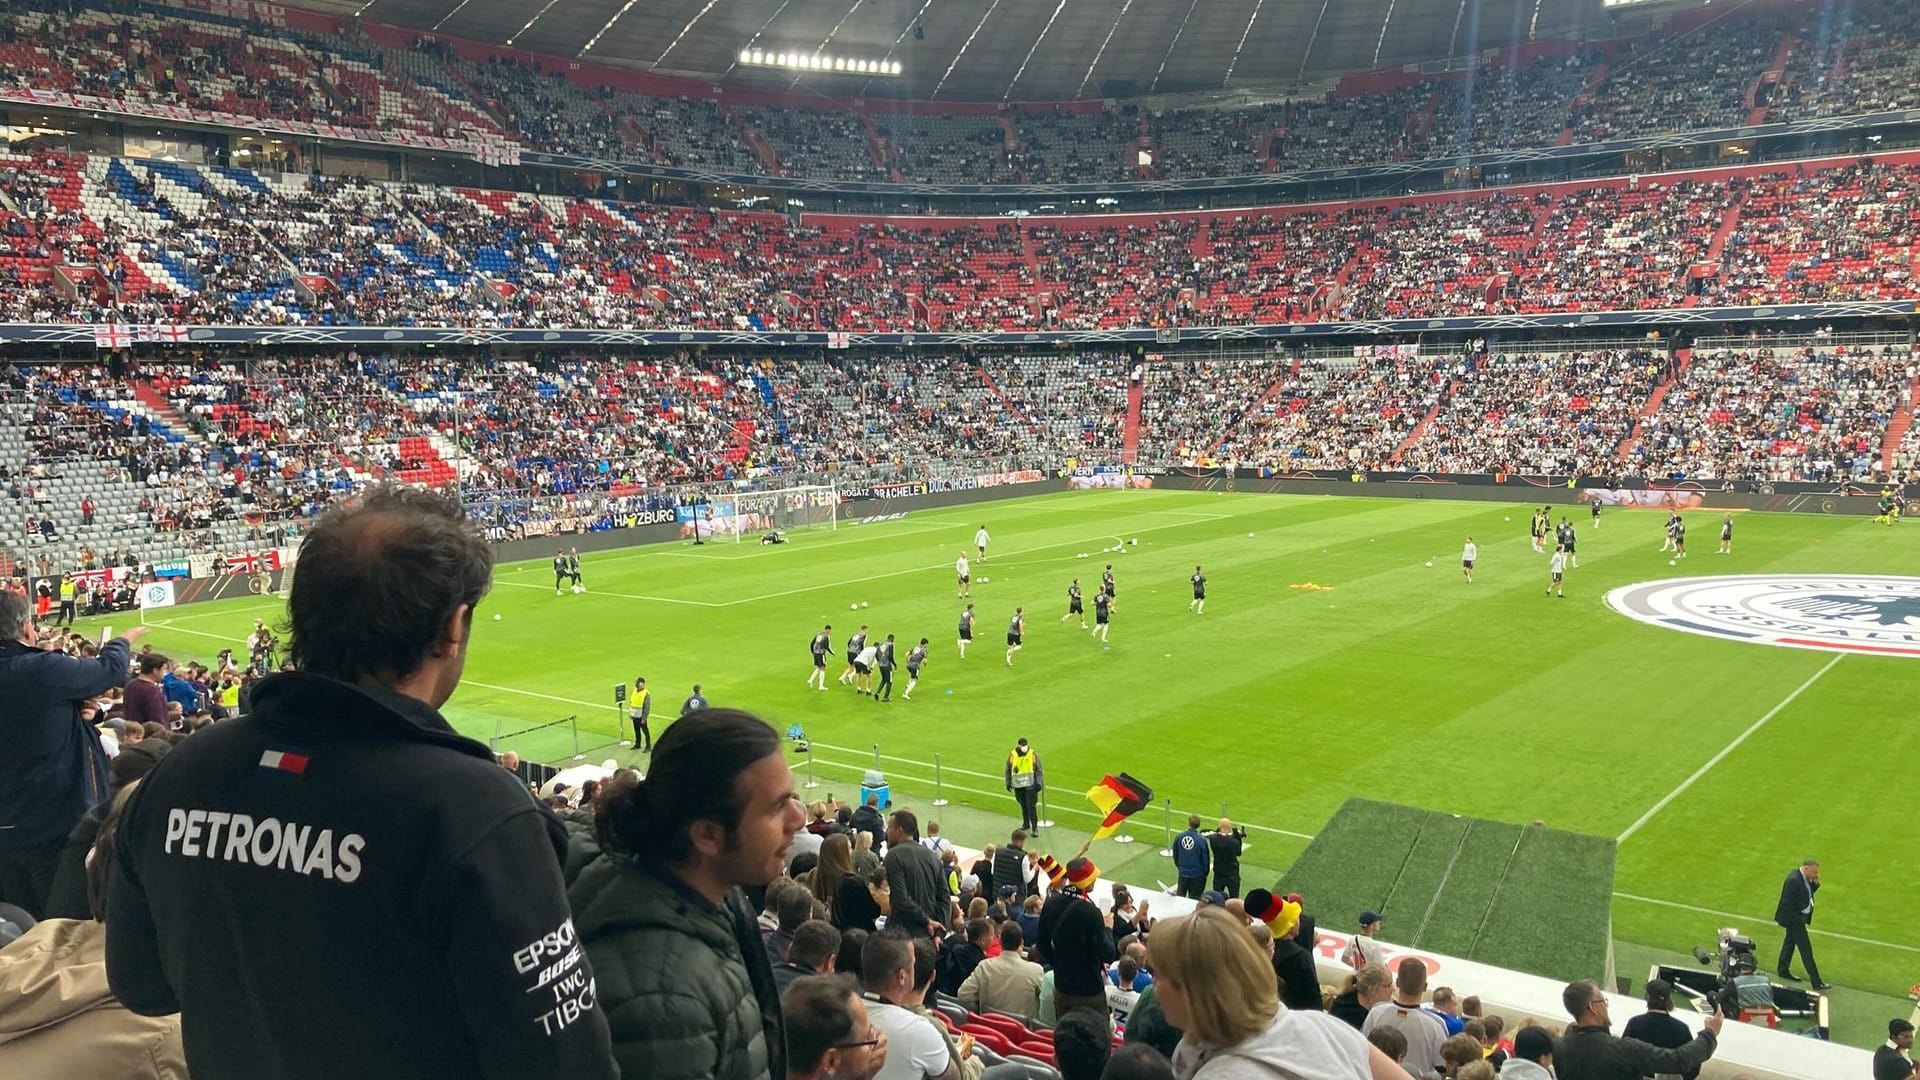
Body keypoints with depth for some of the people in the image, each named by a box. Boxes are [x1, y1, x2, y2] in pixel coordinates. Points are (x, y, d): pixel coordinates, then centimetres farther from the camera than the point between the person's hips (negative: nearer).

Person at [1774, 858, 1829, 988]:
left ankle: (1783, 970, 37)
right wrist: (1797, 921, -23)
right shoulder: (1793, 880, -28)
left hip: (1797, 917, 10)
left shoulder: (1803, 877, 1)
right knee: (1806, 949, -4)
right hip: (1794, 919, -10)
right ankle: (1817, 982, 1)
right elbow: (1787, 903, -27)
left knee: (1790, 942, 22)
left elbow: (1808, 892, 11)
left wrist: (1815, 883, -7)